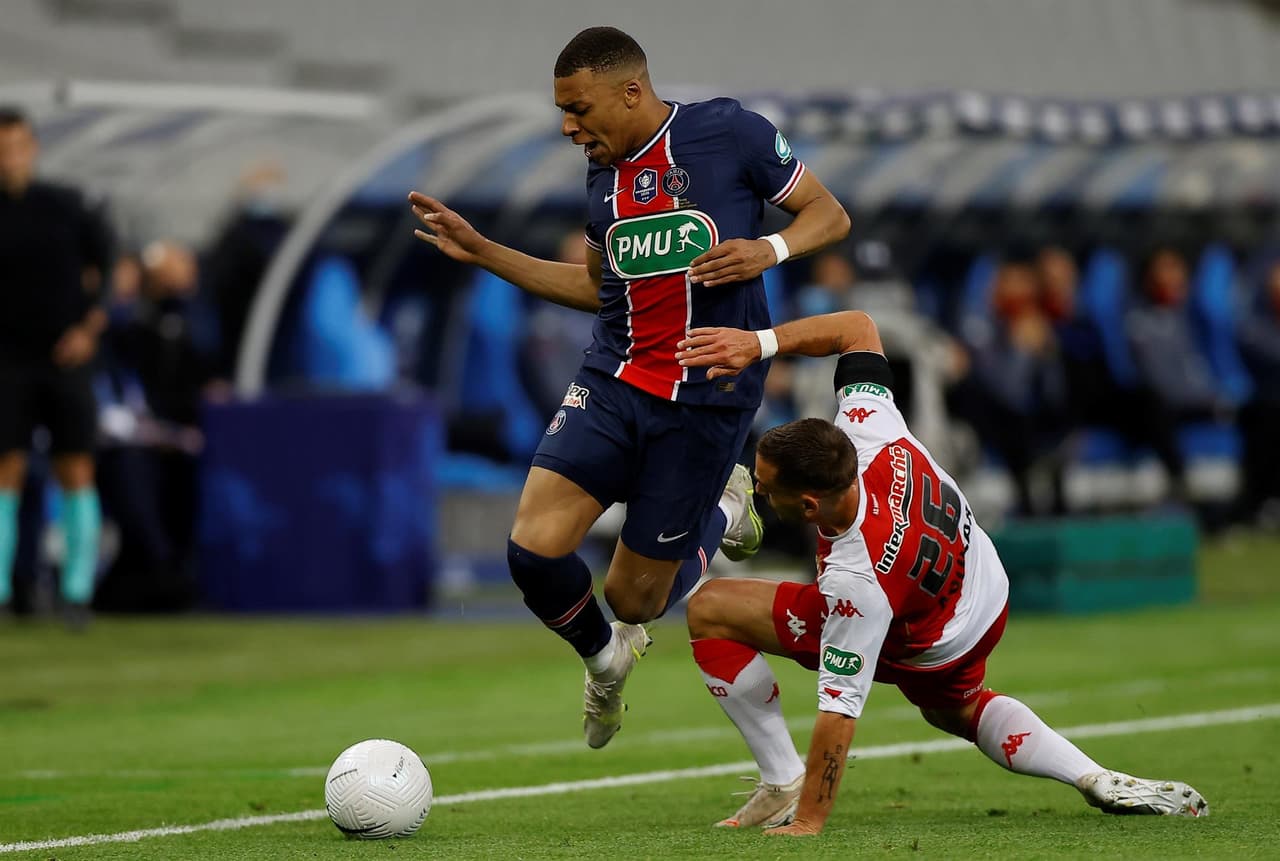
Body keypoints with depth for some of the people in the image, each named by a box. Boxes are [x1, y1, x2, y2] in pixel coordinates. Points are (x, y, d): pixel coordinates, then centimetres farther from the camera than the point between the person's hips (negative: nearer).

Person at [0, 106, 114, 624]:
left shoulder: (67, 208, 1)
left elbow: (106, 267, 8)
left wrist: (90, 329, -2)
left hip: (66, 360, 1)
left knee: (75, 473, -1)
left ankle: (78, 591, 4)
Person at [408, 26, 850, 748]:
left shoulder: (729, 133, -7)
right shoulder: (605, 174, 10)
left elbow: (831, 216, 1)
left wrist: (769, 249, -19)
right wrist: (483, 252, 17)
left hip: (708, 397, -5)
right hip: (612, 383, 5)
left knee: (633, 597, 0)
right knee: (535, 549, -16)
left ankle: (719, 512, 33)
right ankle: (605, 660, 17)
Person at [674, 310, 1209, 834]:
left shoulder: (854, 583, -44)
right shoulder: (871, 434, -31)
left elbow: (839, 710, -39)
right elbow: (858, 328, -13)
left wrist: (808, 823, -33)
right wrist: (757, 343, -22)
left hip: (921, 650, -7)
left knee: (709, 609, -10)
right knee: (957, 710, 40)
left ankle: (785, 787, -3)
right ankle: (1099, 781, 20)